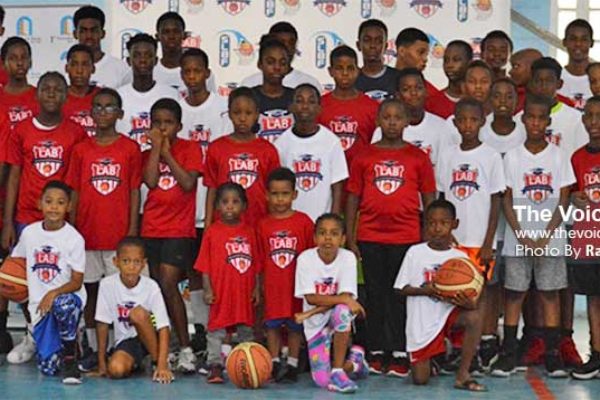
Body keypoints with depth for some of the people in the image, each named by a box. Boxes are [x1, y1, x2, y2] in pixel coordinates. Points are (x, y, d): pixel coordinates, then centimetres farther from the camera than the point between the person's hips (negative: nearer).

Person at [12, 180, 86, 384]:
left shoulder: (74, 238, -7)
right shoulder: (29, 233, 3)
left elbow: (77, 282, -7)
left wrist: (54, 293, -24)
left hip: (68, 297, -3)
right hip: (39, 303, 3)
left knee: (63, 305, -42)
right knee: (48, 368, -8)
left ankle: (70, 360, -20)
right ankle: (59, 349, 30)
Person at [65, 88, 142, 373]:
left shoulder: (130, 149, 0)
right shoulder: (81, 150, 6)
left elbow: (134, 191, 0)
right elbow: (75, 191, 7)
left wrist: (133, 228, -5)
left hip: (118, 232, -2)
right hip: (87, 232, 2)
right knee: (90, 290, 8)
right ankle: (93, 348, 17)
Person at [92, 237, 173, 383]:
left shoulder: (151, 286, -17)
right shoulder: (107, 284, -12)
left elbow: (163, 328, -20)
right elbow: (102, 324, -6)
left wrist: (162, 365, -30)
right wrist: (102, 363, -6)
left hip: (150, 338, -1)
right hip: (125, 341, 1)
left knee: (138, 313, -32)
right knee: (116, 369, -30)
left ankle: (158, 362, -15)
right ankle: (135, 364, 6)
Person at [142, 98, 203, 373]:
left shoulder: (190, 149, 2)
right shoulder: (149, 153, 12)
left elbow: (188, 183, -12)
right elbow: (150, 181, -6)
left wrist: (167, 153, -8)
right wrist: (156, 147, -5)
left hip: (179, 229, -5)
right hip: (152, 228, 5)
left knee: (168, 284, -16)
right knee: (158, 287, 6)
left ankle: (185, 348, -10)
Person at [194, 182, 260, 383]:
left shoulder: (249, 231, 4)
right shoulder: (212, 231, -2)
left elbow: (256, 264, 6)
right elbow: (205, 265, -3)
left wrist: (257, 288, 3)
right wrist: (207, 289, -8)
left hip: (245, 292, 3)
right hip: (221, 292, -2)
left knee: (246, 329, 12)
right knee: (216, 329, 0)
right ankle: (215, 367, 6)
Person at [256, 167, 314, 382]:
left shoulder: (304, 222, -4)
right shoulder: (263, 225, 2)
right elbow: (260, 259, 6)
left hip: (297, 283, -1)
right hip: (273, 284, 2)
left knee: (295, 324, 6)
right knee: (272, 324, 7)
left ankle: (292, 364, 17)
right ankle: (275, 363, 18)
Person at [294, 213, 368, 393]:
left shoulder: (348, 258, -12)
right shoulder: (305, 258, -13)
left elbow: (346, 296, -15)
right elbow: (310, 298, -16)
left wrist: (317, 309, -24)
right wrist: (345, 300, -25)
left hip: (339, 320, 0)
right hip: (315, 324, 0)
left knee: (342, 311, -38)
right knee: (322, 380, -10)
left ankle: (338, 370, -20)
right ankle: (353, 360, 23)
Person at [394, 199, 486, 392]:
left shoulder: (461, 257, 1)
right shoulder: (415, 252, -3)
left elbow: (469, 295, -1)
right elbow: (402, 288, -1)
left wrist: (468, 302, -26)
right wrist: (425, 290, -20)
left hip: (450, 313, 1)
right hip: (421, 321, -1)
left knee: (474, 316, -32)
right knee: (420, 379, -6)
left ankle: (462, 374, -20)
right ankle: (429, 360, 32)